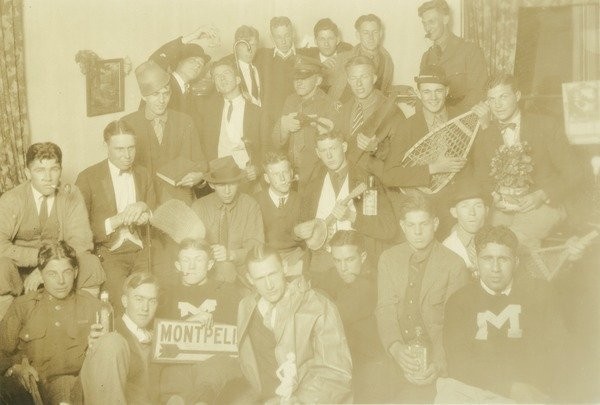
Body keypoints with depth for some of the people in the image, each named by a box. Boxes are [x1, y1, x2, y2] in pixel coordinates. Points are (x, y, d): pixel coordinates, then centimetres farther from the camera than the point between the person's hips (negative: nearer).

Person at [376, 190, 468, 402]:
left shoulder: (454, 265, -3)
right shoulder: (388, 259, 7)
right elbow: (385, 309, -2)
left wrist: (438, 364, -21)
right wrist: (395, 347, -19)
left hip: (433, 363, -2)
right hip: (399, 360, 2)